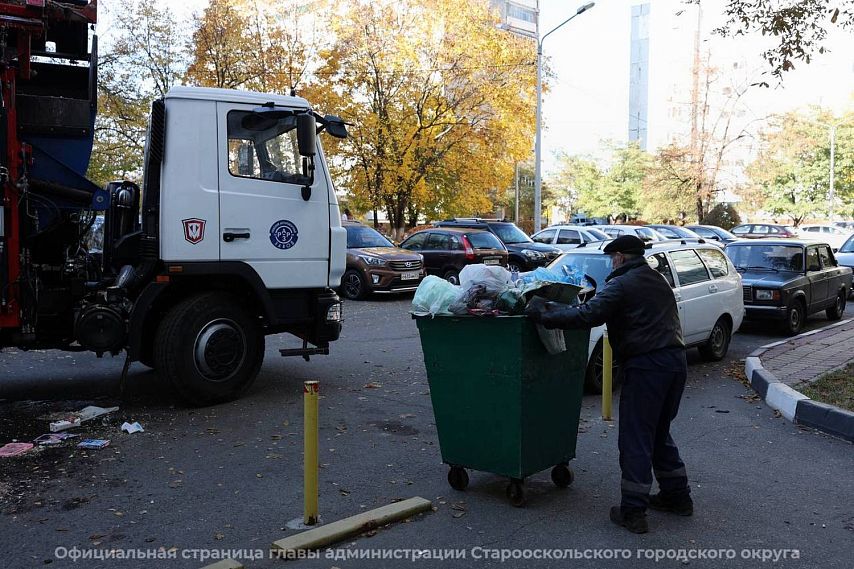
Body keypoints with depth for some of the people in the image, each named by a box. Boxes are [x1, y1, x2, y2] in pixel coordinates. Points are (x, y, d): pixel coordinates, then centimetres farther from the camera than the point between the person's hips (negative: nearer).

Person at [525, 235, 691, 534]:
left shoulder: (621, 284, -9)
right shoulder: (657, 280, 19)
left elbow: (587, 315, -19)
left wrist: (544, 315, -11)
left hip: (646, 365, -8)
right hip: (675, 361, 9)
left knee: (635, 438, -1)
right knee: (660, 433, 22)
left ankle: (633, 511, 3)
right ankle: (677, 496, 29)